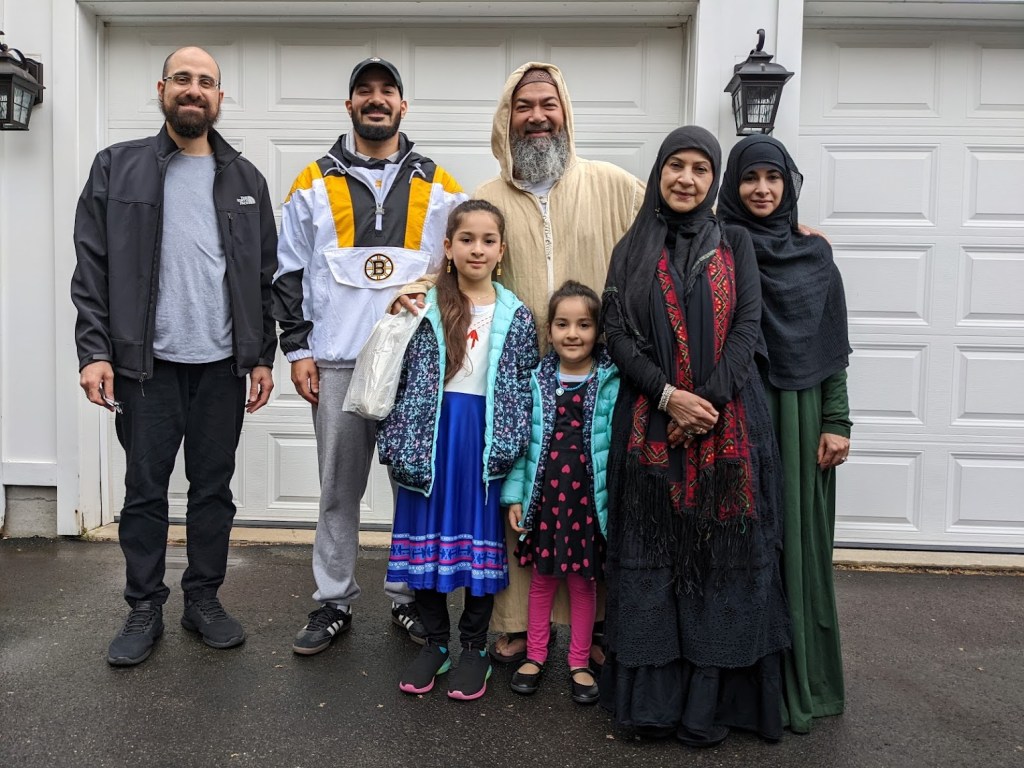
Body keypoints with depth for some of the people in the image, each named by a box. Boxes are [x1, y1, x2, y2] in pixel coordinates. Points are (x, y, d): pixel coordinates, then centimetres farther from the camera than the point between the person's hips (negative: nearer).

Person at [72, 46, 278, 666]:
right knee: (145, 490, 6)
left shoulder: (245, 178, 9)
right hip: (145, 363, -1)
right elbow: (93, 268, 0)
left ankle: (205, 600, 24)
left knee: (214, 488, 10)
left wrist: (263, 356, 3)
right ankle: (145, 609, 20)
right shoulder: (118, 167, 5)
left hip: (223, 365, 2)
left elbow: (265, 275, 9)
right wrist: (94, 351, -9)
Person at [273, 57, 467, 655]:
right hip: (337, 363, 0)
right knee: (339, 488, 7)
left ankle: (411, 597, 21)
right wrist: (298, 349, 1)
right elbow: (290, 274, 9)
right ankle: (334, 602, 20)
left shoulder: (440, 187, 9)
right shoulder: (315, 185, 9)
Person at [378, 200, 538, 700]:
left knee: (483, 537, 7)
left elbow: (528, 388, 3)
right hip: (431, 437, 1)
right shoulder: (425, 306, 2)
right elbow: (401, 376, 3)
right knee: (425, 535, 8)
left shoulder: (516, 316, 3)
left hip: (487, 441, 0)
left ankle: (474, 645, 25)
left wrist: (513, 448, -3)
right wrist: (400, 444, -4)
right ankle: (436, 642, 26)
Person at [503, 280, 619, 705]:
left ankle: (579, 663, 27)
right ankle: (535, 654, 31)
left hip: (589, 498, -1)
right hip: (543, 496, 2)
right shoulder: (536, 381, 2)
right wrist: (514, 495, -1)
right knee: (542, 576, 14)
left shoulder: (612, 383, -5)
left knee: (583, 579, 11)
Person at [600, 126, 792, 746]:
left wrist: (708, 400, -14)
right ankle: (651, 696, 14)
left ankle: (710, 699, 13)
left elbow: (748, 327, 0)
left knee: (721, 554, 1)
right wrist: (669, 396, -13)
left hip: (728, 423, 0)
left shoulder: (735, 244, 10)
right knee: (652, 555, 2)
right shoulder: (633, 249, 10)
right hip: (650, 425, 0)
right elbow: (617, 332, 1)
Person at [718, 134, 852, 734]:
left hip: (799, 414, 2)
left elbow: (833, 345, 5)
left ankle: (799, 682, 20)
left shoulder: (815, 253, 7)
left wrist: (836, 422, -1)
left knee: (796, 537, 6)